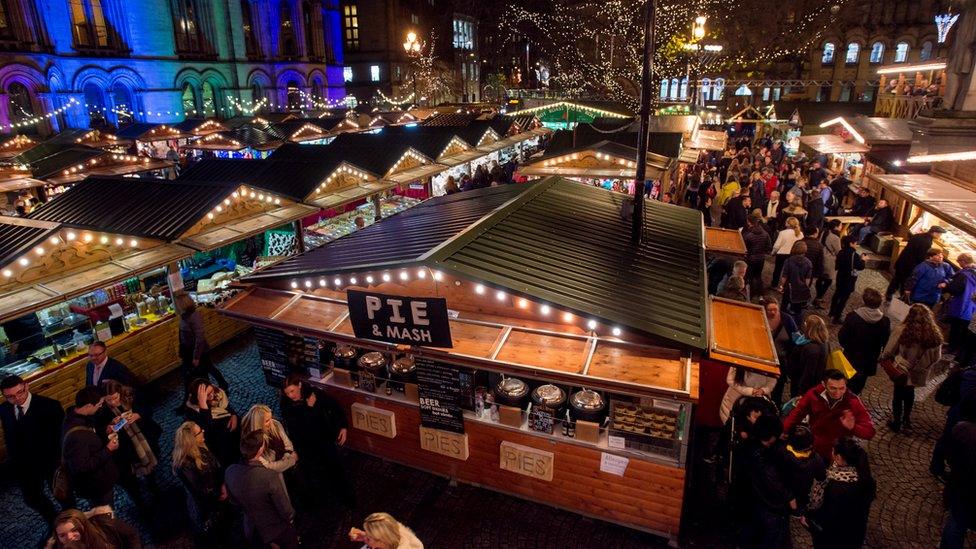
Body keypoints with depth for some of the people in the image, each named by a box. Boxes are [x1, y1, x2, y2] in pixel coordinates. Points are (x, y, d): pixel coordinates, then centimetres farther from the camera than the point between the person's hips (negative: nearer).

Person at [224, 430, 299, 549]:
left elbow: (234, 500, -1)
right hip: (278, 529, -4)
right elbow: (286, 510, -26)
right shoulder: (272, 477, -39)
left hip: (252, 530, 4)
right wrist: (291, 518, -3)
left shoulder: (230, 472, -22)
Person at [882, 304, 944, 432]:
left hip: (902, 370, -3)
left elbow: (889, 351, -14)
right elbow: (936, 357, -1)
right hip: (918, 373, 3)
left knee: (898, 395, 17)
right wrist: (925, 366, 17)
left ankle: (896, 422, 30)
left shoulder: (902, 330, -25)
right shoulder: (935, 335, -14)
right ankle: (907, 419, 44)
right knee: (909, 393, 28)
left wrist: (883, 358, 6)